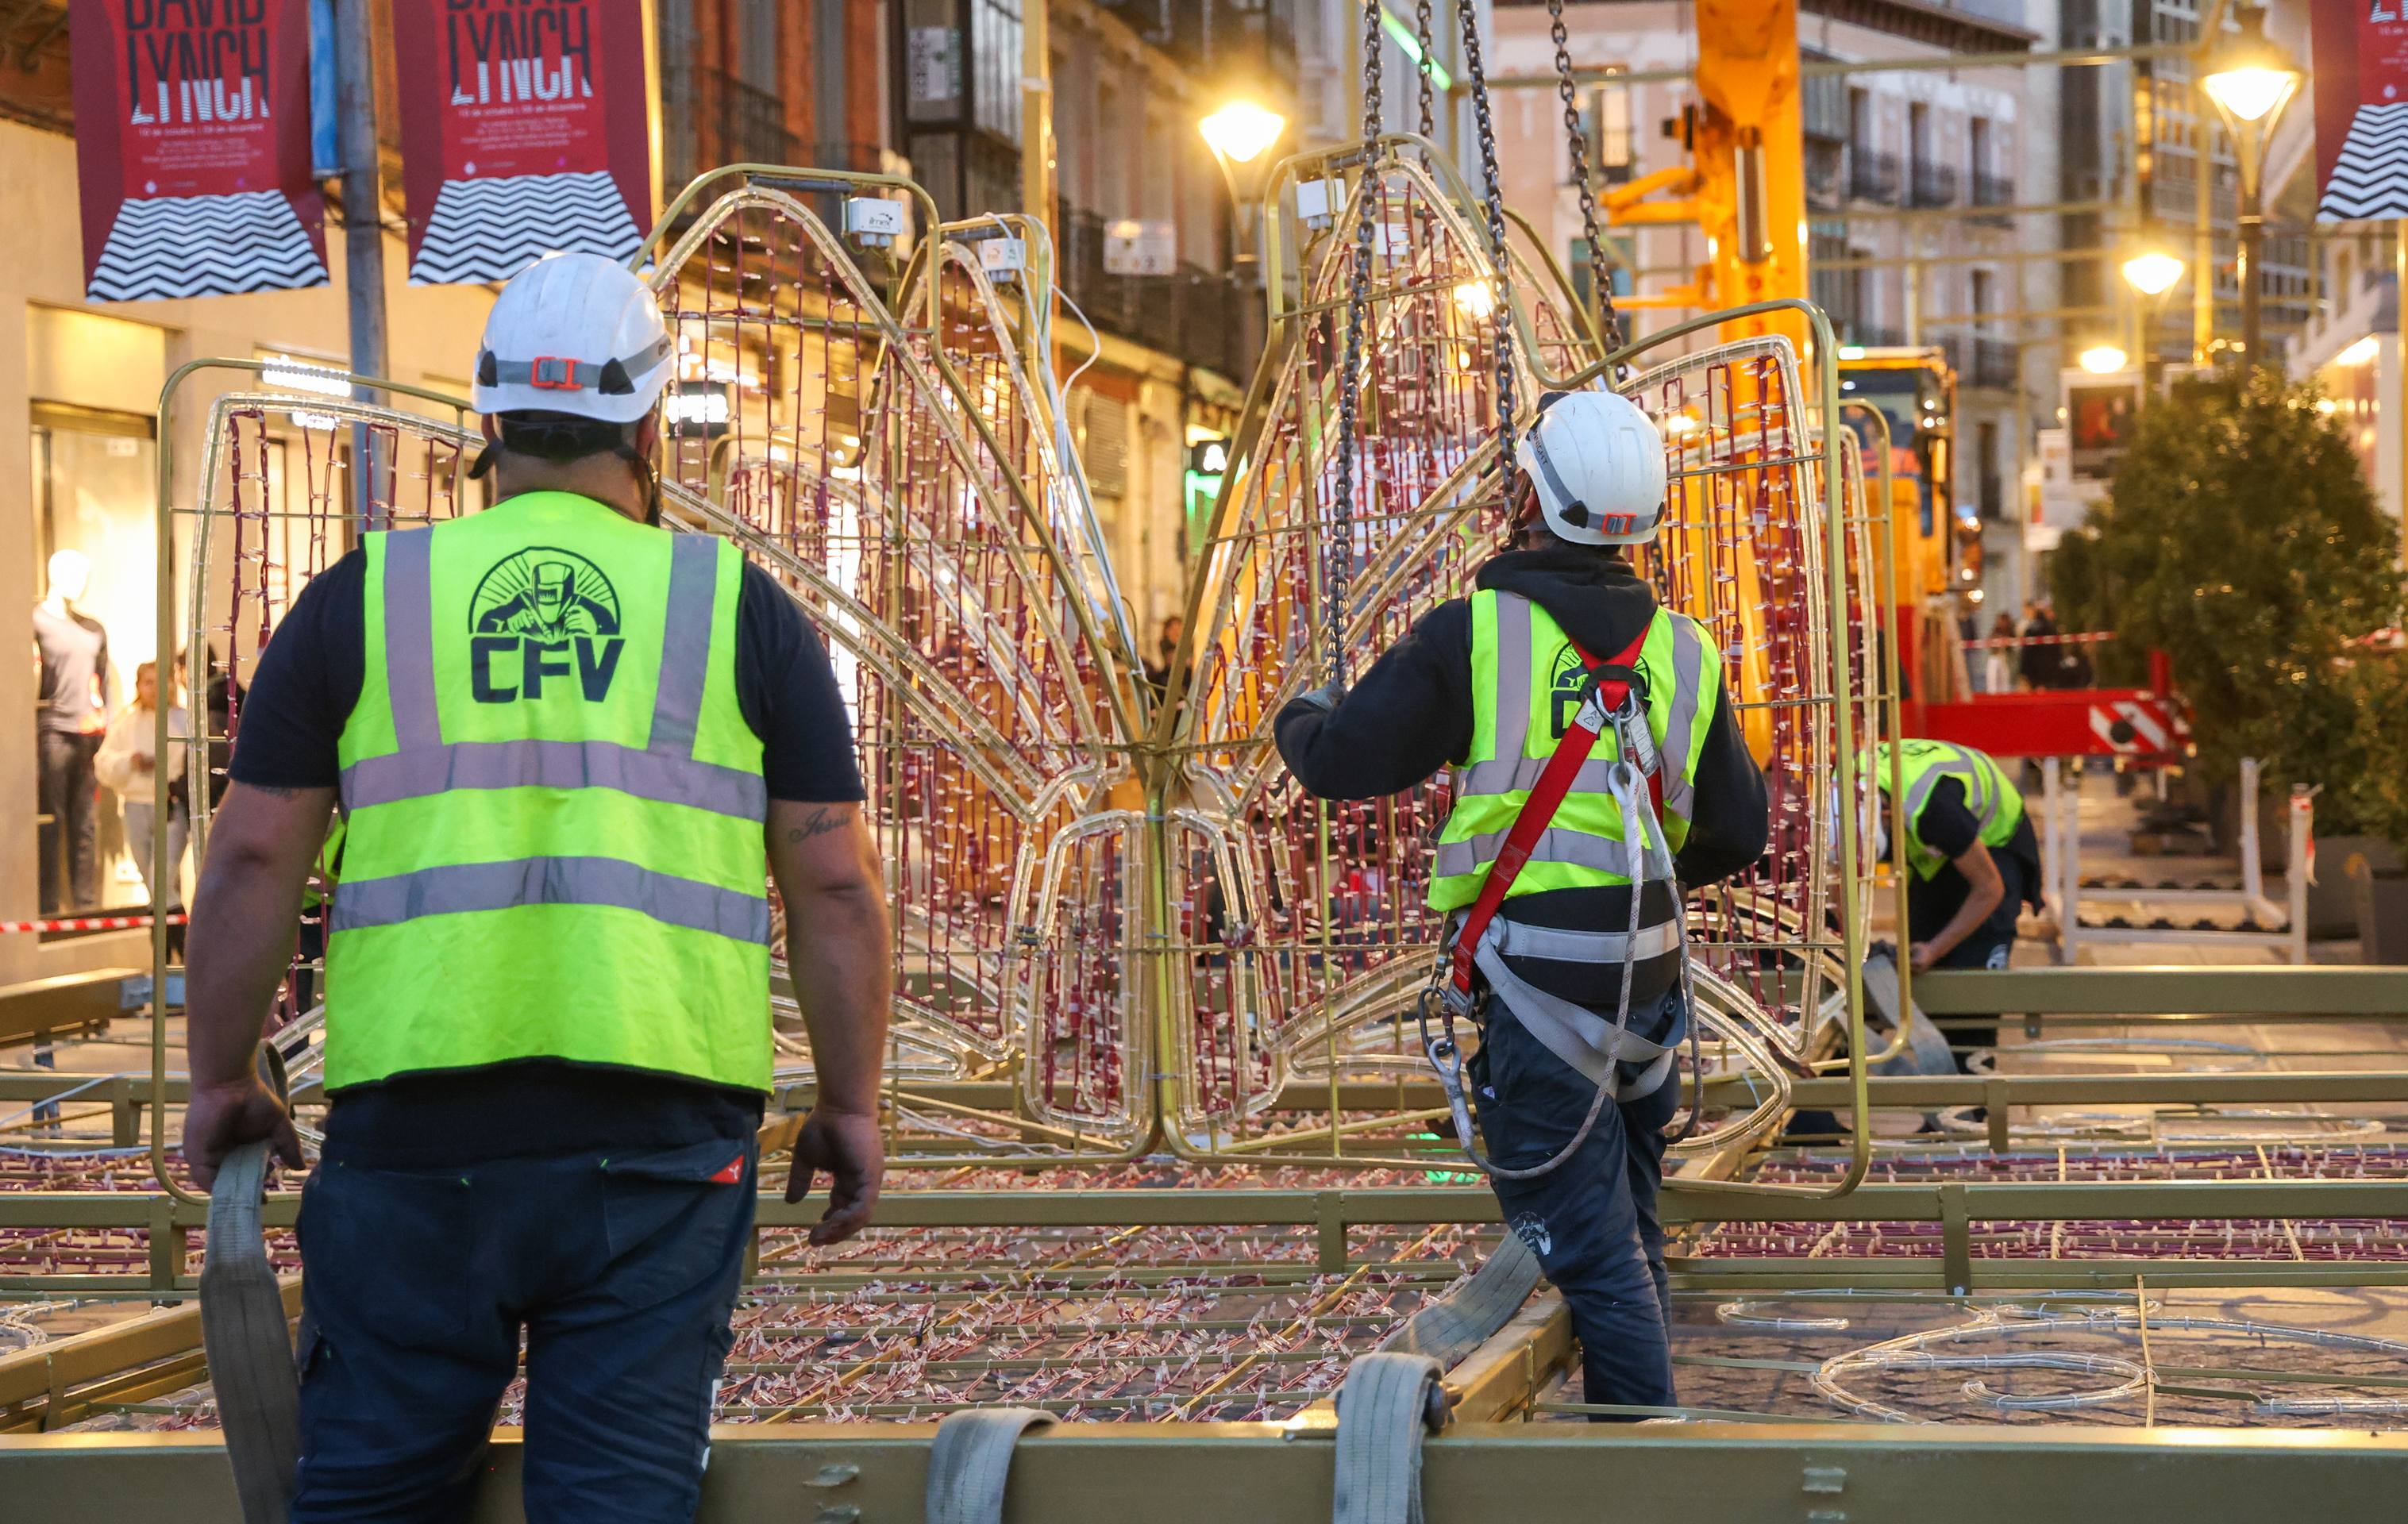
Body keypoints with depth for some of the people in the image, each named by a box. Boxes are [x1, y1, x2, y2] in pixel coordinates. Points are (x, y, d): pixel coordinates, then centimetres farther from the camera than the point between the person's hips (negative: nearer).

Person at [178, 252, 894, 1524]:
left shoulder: (361, 601, 7)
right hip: (656, 1133, 0)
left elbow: (253, 858, 5)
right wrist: (849, 1104, 13)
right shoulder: (741, 610, 6)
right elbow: (834, 883, 4)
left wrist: (221, 1079, 15)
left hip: (413, 1127, 1)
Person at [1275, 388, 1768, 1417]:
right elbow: (1737, 833, 12)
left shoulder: (1474, 634, -11)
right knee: (1629, 1236, 20)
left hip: (1538, 984, -6)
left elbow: (1344, 761, -5)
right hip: (1649, 979, 6)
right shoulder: (1682, 650, 6)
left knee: (1587, 1246, -3)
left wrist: (1300, 716, 18)